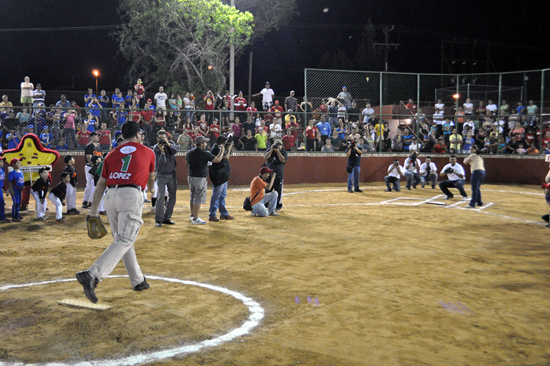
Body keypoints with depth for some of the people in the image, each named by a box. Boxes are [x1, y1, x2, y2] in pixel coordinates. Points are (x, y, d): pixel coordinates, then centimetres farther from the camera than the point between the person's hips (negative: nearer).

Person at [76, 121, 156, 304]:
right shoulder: (148, 152, 15)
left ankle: (138, 280, 25)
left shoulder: (112, 154, 19)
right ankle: (92, 275, -31)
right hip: (131, 195, -5)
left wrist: (94, 208, 20)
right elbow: (151, 178, 30)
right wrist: (151, 189, 52)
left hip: (111, 196, 5)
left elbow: (101, 184, 14)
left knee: (122, 239, 17)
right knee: (124, 241, -12)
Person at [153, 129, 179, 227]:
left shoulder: (171, 143, 1)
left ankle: (167, 218, 19)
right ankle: (158, 220, -7)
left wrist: (168, 144, -32)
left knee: (172, 196, 9)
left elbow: (176, 149, -20)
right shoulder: (156, 148, -9)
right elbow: (161, 162, -20)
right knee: (160, 197, -12)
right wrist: (162, 152, -33)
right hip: (161, 175, -4)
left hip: (172, 174, 5)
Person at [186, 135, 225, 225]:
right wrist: (222, 151, 1)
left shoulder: (190, 152, 8)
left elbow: (187, 164, 22)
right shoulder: (204, 154, -15)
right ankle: (195, 219, -1)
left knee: (193, 196, 20)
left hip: (191, 177, 8)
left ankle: (192, 216, 30)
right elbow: (218, 159, -14)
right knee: (198, 198, -3)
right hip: (200, 178, -8)